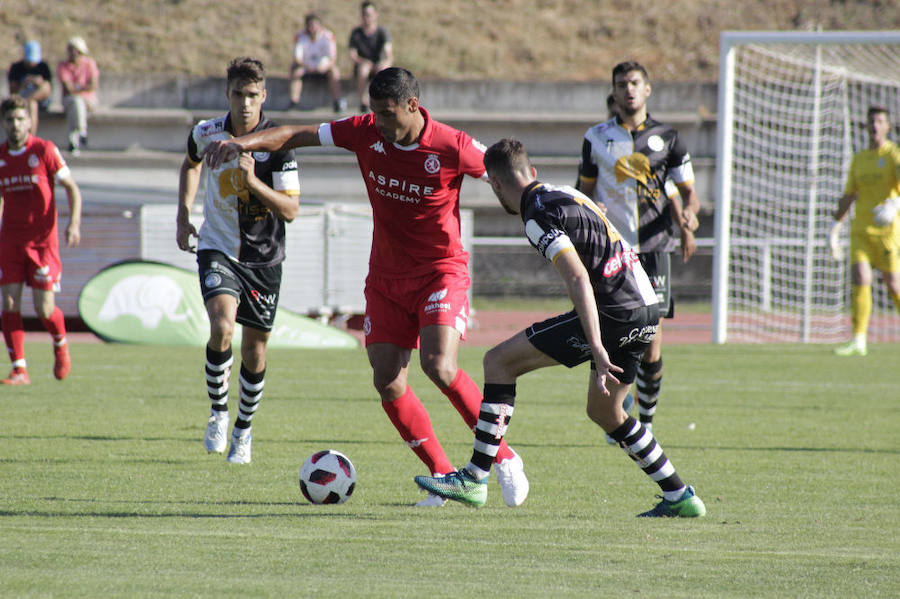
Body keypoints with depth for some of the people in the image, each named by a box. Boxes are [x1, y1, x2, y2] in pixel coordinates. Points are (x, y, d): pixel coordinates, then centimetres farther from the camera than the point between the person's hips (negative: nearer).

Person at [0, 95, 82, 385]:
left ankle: (60, 345, 28)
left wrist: (74, 223, -15)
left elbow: (72, 188, -2)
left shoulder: (45, 150, -6)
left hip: (42, 239, -3)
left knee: (44, 309, -4)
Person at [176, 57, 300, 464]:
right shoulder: (207, 134, -4)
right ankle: (218, 412, -4)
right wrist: (183, 215, 14)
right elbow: (191, 163, 21)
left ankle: (243, 430, 28)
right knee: (222, 327, -24)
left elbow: (291, 209, -15)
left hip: (264, 258, 0)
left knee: (254, 349, 6)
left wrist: (253, 182, -29)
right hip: (217, 250, 0)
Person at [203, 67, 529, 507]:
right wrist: (244, 143, -16)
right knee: (388, 383, -5)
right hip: (386, 277, 5)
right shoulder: (365, 133, -6)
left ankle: (503, 458, -6)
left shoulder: (452, 147, -16)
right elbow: (297, 136, -3)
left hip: (442, 273, -5)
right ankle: (443, 475, 8)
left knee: (439, 368, -23)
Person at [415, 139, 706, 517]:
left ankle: (475, 479, -7)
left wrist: (597, 349, -28)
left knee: (499, 361, -4)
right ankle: (680, 498, 26)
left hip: (614, 313, -9)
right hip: (646, 306, 9)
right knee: (604, 412, 26)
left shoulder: (538, 216, -11)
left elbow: (578, 279, -23)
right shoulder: (565, 195, 18)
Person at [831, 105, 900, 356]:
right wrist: (835, 227, 14)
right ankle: (858, 340, -11)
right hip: (860, 229, 4)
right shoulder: (858, 159, 15)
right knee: (860, 280, -12)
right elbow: (848, 197, 20)